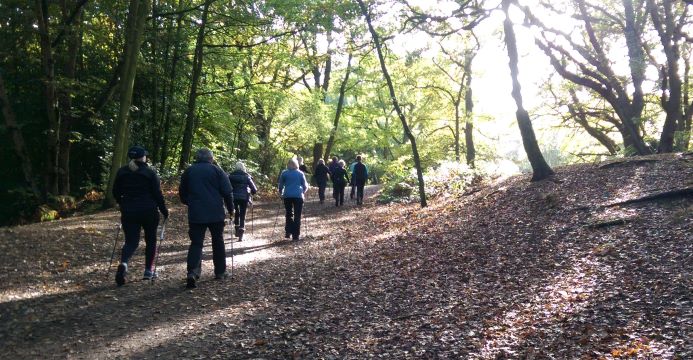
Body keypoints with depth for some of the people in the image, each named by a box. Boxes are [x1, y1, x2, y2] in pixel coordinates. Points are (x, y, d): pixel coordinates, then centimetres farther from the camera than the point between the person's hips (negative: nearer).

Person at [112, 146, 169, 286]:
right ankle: (148, 271, 15)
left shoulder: (121, 172, 5)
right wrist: (164, 210, 2)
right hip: (149, 211, -3)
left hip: (128, 212, 3)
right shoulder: (150, 173, -7)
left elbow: (116, 192, 12)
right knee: (150, 240, 14)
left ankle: (123, 263, -25)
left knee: (131, 241, 5)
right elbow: (157, 194, -8)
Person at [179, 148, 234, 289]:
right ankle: (220, 272, 20)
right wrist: (230, 209, 6)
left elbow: (182, 194, 16)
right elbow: (227, 192, -5)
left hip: (195, 214, 1)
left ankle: (192, 272, -18)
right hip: (216, 214, -1)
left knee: (196, 243, 2)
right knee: (218, 242, 13)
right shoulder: (216, 170, 0)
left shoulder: (188, 171, 8)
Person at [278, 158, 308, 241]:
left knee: (289, 214, 15)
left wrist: (281, 193, 26)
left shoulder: (284, 173, 5)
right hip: (298, 196, -1)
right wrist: (303, 192, 28)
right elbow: (305, 186, 9)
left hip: (287, 196, 1)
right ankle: (295, 236, 0)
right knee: (297, 216, 3)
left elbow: (280, 185, 10)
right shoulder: (300, 173, 5)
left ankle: (288, 232, 2)